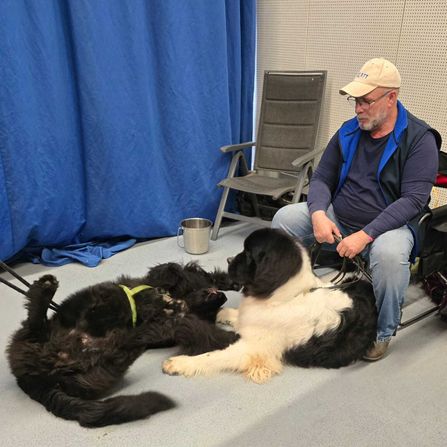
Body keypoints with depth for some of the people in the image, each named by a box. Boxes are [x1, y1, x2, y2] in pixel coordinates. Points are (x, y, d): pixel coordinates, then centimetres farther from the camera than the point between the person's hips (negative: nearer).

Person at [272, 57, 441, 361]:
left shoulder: (420, 139, -11)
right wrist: (318, 214, -16)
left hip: (389, 225, -4)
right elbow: (322, 179, 7)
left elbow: (414, 199, -20)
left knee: (390, 253, -38)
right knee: (285, 217, -13)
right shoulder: (349, 132, 3)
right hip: (337, 219, 5)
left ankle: (382, 334, -11)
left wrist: (366, 234, -29)